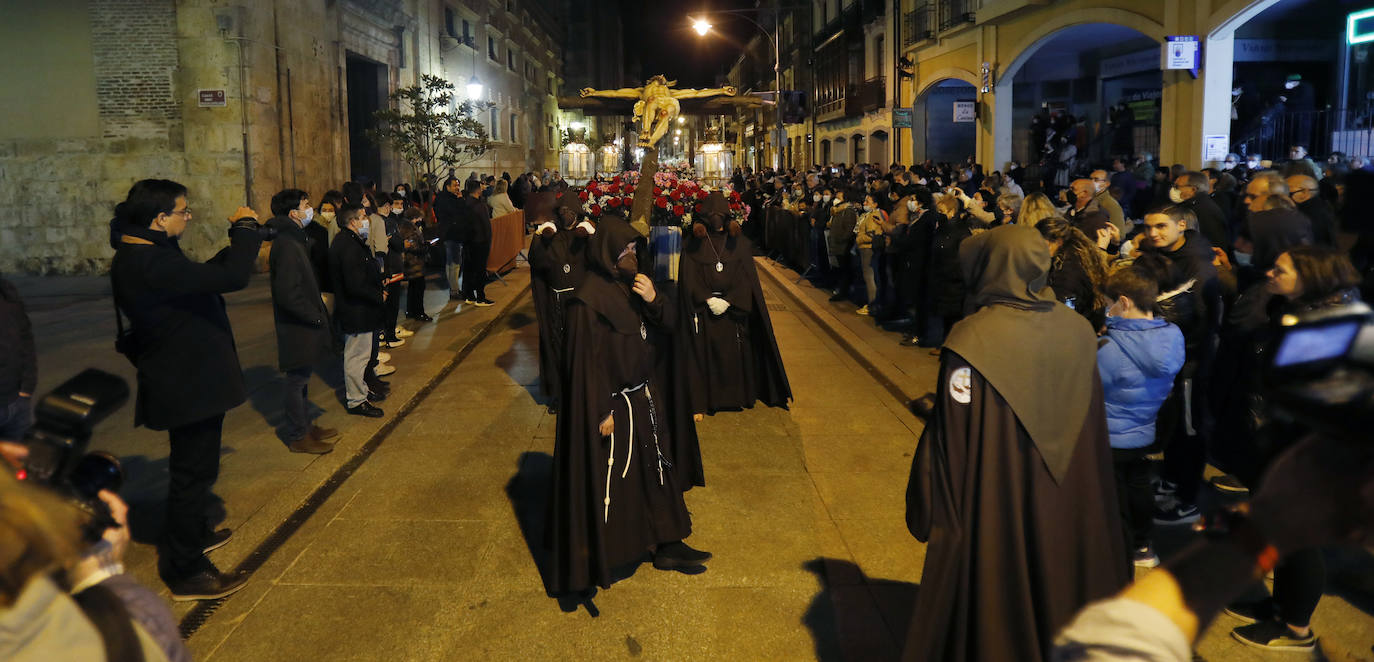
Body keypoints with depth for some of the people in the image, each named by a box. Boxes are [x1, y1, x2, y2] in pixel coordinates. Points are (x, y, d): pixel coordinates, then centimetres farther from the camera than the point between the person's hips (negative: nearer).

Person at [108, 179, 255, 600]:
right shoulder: (150, 264, -28)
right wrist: (246, 229, -19)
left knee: (193, 466, 28)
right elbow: (231, 278, -34)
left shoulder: (141, 254, 5)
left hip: (184, 381, 11)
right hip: (188, 386, -11)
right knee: (194, 472, 1)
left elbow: (202, 276, 18)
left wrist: (238, 243, 11)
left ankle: (194, 532, 49)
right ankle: (185, 573, 13)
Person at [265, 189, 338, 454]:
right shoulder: (287, 245, -22)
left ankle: (304, 426, 32)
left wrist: (317, 301, 10)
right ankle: (298, 436, 13)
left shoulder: (294, 239, 10)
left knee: (300, 379, 19)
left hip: (303, 325, 10)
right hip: (297, 328, -10)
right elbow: (288, 293, -27)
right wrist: (315, 316, -18)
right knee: (298, 380, 2)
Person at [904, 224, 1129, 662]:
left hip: (994, 505, -5)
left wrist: (927, 510, -7)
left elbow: (948, 439, -19)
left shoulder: (973, 341, -21)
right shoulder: (1078, 330, -4)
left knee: (992, 600, 13)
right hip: (1068, 502, 5)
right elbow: (1094, 430, 5)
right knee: (1058, 581, 24)